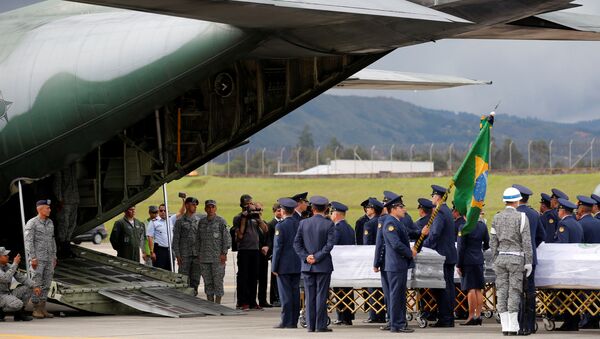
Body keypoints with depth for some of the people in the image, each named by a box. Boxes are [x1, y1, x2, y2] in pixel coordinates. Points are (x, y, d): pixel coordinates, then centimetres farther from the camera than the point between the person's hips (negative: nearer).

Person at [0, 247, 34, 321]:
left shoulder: (7, 266, 5)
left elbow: (21, 278, 6)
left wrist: (35, 287, -7)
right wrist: (15, 264, -29)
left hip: (7, 294, 9)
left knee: (28, 288, 1)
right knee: (18, 304, -33)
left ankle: (19, 313, 2)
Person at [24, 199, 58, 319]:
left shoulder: (50, 223, 12)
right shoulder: (31, 223, -10)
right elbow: (28, 241, -14)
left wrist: (54, 257, 13)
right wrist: (32, 258, -21)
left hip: (48, 258, 7)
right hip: (37, 258, -7)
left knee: (46, 284, 5)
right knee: (37, 284, -6)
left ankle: (42, 309, 10)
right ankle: (36, 309, -1)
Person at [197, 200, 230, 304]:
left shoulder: (221, 221, -1)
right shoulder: (201, 222, 13)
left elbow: (227, 238, -4)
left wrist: (224, 253, -11)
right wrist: (198, 253, 11)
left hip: (218, 257, -5)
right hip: (204, 258, 5)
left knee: (218, 280, -5)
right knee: (207, 282, 6)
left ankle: (217, 303, -1)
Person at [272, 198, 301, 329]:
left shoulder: (280, 226, -12)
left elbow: (277, 247, -13)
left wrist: (274, 267, -9)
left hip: (284, 266, -6)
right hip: (297, 265, 6)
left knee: (285, 294, -4)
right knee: (295, 293, 9)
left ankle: (286, 321, -4)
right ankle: (294, 321, 12)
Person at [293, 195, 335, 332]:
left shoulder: (303, 223, 2)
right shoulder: (329, 224, -7)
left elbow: (297, 243, 0)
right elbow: (330, 244, -13)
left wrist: (306, 257, -3)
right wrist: (317, 257, -10)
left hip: (307, 265, 3)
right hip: (323, 265, -3)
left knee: (309, 296, 7)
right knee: (321, 295, -1)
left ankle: (310, 325, 6)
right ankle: (321, 325, -2)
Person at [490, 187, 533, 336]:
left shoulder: (497, 218, 7)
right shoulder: (521, 217, -6)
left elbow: (493, 241, 8)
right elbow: (526, 242, -9)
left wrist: (495, 261, 15)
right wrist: (528, 262, -4)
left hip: (501, 257, 4)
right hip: (516, 258, -4)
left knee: (502, 292, 5)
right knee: (514, 292, -2)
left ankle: (505, 326, 5)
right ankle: (513, 326, -4)